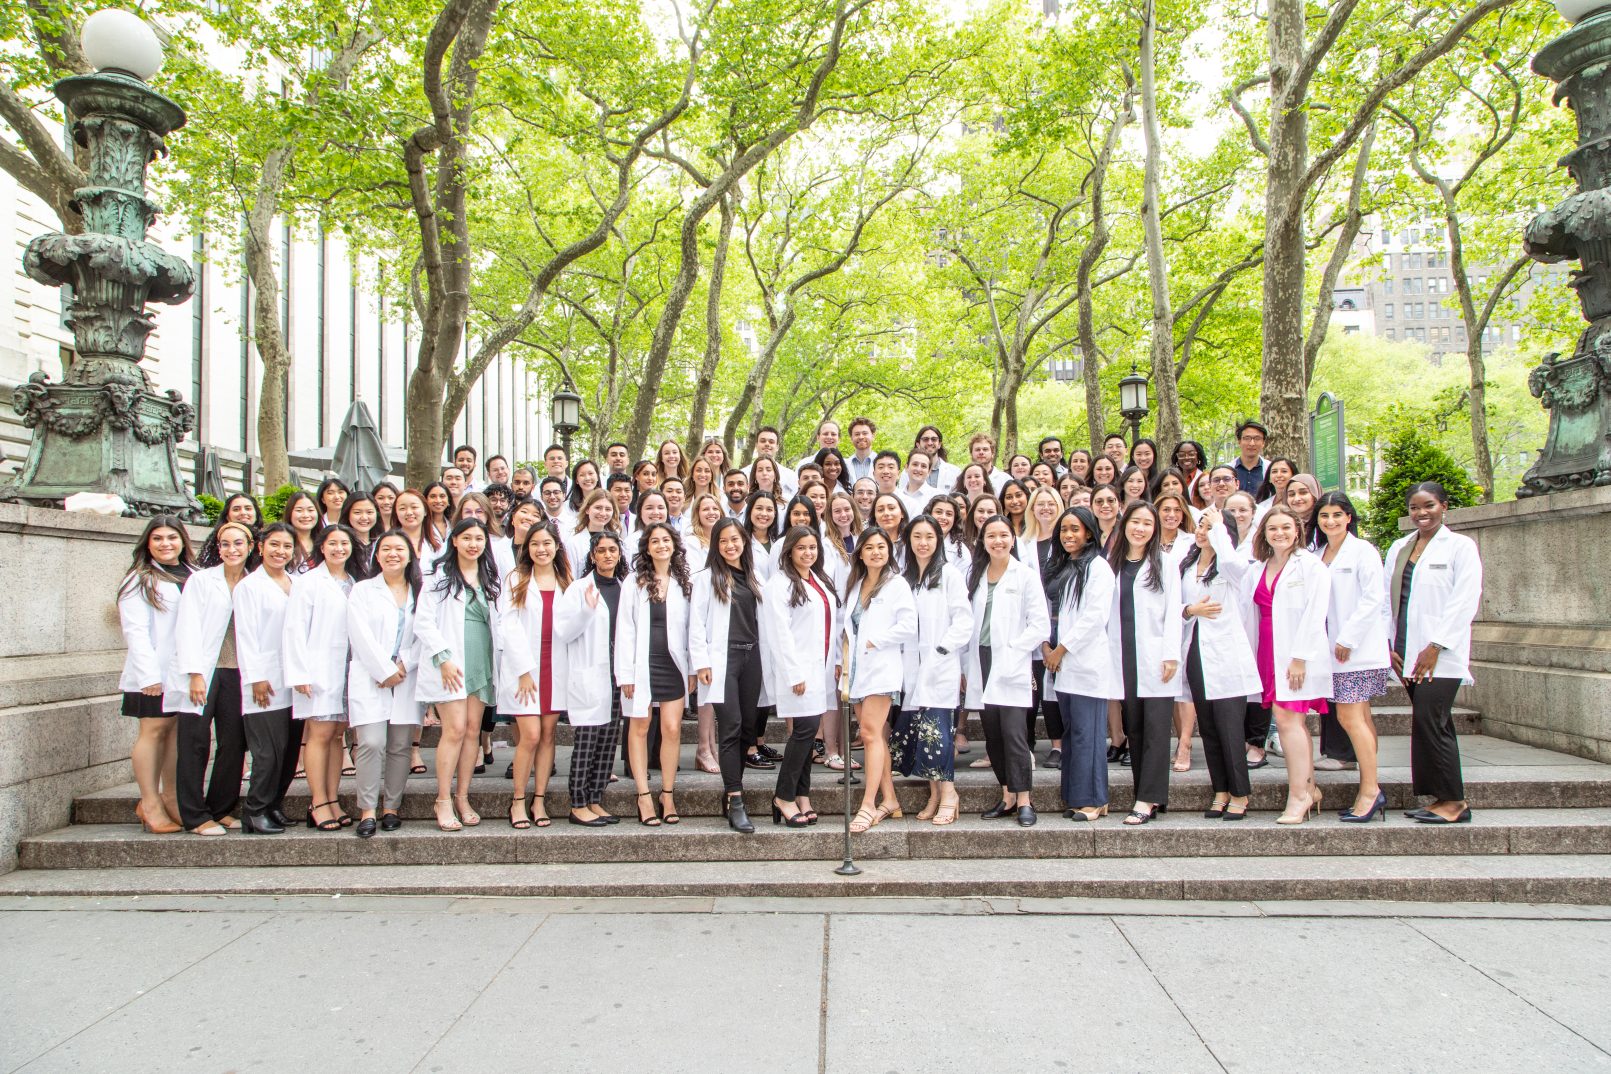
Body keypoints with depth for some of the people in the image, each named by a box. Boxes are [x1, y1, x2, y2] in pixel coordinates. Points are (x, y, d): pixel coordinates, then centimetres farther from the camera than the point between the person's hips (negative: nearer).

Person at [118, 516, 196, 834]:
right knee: (154, 730, -3)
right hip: (155, 673, -5)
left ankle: (171, 798, 16)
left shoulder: (195, 576, 14)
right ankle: (150, 804, 2)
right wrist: (149, 675, -16)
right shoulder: (139, 581, 0)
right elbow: (135, 631, -8)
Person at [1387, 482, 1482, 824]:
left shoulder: (1460, 546, -2)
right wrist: (1389, 645, 6)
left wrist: (1436, 646, -14)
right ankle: (1444, 798, 13)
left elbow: (1465, 601, -9)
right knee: (1434, 724, 8)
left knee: (1429, 722, -10)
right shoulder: (1398, 548, 15)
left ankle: (1454, 801, 0)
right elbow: (1387, 598, 14)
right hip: (1408, 654, 6)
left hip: (1440, 654, -5)